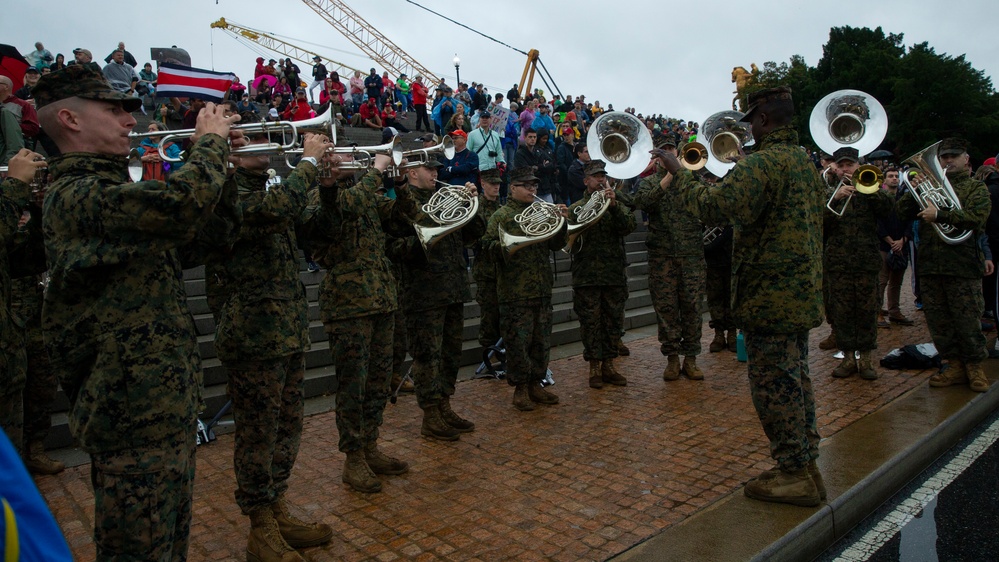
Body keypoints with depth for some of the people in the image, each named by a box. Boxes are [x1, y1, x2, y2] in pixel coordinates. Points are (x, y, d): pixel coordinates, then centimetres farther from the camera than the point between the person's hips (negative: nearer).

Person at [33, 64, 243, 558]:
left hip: (163, 401, 10)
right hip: (135, 408, -10)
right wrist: (211, 141, -16)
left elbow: (202, 229, 20)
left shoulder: (105, 189, 16)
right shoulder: (76, 194, -18)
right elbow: (183, 203, -35)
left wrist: (220, 160, 9)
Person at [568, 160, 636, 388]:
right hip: (586, 275, -2)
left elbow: (629, 227, -6)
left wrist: (614, 205, -19)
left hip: (615, 274, 2)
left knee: (614, 322, 8)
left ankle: (608, 365, 19)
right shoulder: (577, 208, 7)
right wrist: (587, 214, -19)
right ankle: (594, 367, 12)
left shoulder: (617, 204, 11)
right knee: (591, 322, 1)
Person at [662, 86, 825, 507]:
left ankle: (794, 474, 9)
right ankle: (805, 463, 28)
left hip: (770, 294, -10)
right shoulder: (805, 162, 14)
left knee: (773, 382, 0)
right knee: (795, 376, 18)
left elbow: (714, 207, -29)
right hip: (803, 293, 10)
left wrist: (679, 175, -14)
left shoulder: (762, 163, -18)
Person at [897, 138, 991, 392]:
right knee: (938, 322, 7)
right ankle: (954, 366, 20)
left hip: (963, 266, -3)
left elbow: (977, 217, -13)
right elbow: (902, 213, 4)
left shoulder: (976, 187, 6)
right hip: (930, 266, 4)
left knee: (967, 321, 1)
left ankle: (974, 367, 18)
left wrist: (940, 214, -21)